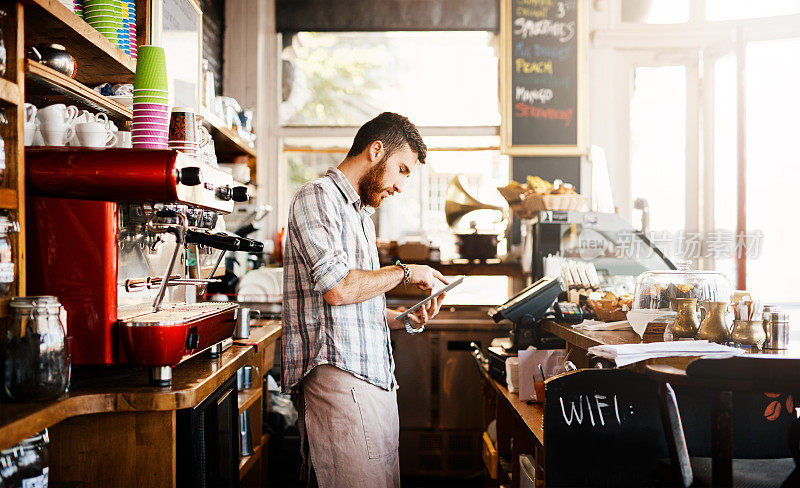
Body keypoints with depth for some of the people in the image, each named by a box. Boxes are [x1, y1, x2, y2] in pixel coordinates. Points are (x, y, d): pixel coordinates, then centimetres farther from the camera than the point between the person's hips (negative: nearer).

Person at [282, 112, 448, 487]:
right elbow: (338, 288, -17)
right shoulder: (317, 197, -5)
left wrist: (406, 320, 12)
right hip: (339, 376, -9)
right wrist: (405, 272, -3)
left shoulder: (362, 214, 26)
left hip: (377, 379, 9)